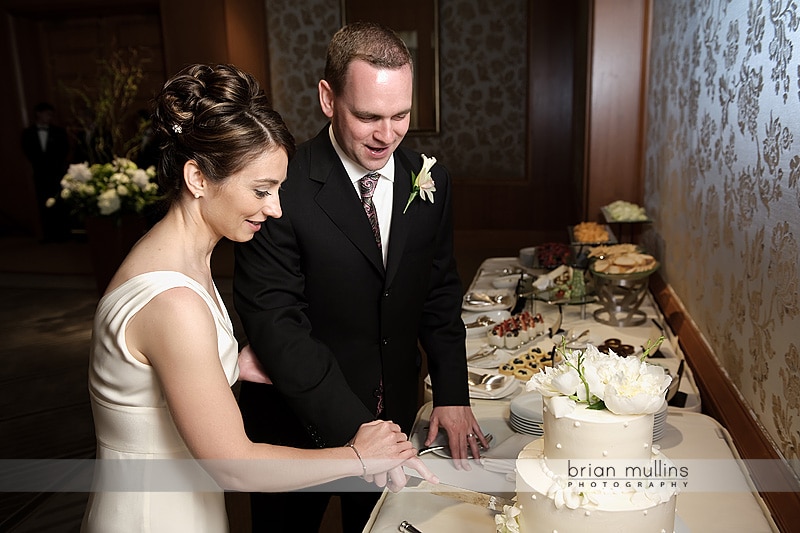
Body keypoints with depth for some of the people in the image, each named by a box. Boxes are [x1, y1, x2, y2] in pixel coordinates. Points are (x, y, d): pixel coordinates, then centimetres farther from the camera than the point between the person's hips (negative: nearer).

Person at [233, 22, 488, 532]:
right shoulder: (282, 188, -22)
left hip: (394, 413, 5)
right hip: (301, 425, -4)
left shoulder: (431, 182, -4)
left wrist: (452, 394, -4)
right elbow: (276, 323, -23)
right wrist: (355, 426, -28)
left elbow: (439, 293, 4)